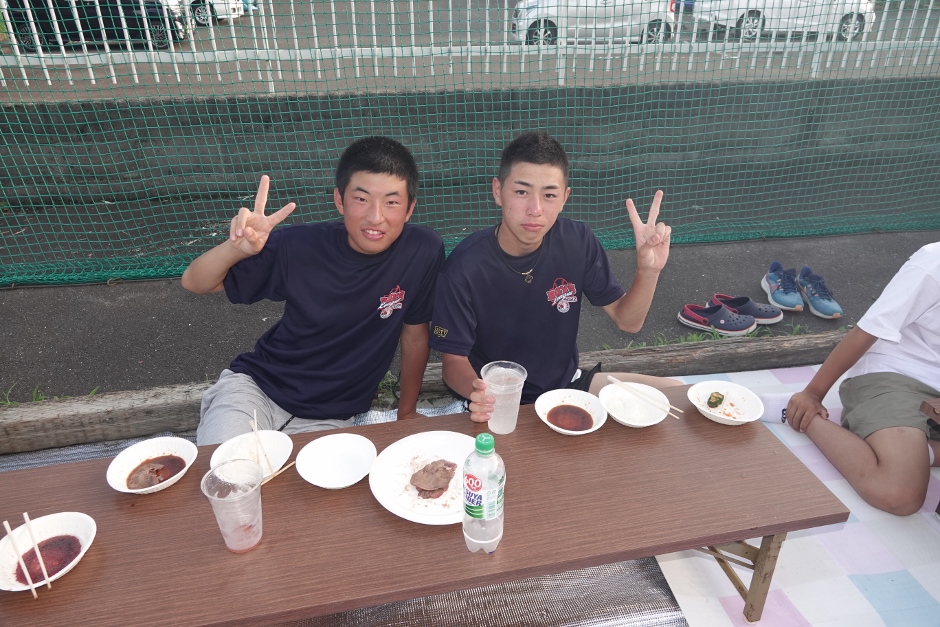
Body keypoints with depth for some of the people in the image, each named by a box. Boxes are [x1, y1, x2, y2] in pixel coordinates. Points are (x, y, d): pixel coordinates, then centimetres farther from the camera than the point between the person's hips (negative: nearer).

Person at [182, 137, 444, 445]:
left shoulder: (424, 251, -17)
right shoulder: (301, 245, -17)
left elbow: (415, 336, -3)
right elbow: (194, 283, -10)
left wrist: (407, 416, 7)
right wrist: (236, 248, -32)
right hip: (255, 386, 0)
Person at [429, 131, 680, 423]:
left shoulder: (578, 242, -10)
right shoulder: (464, 267, -23)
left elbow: (627, 320, -1)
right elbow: (454, 359, -13)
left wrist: (648, 271, -21)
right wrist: (477, 393, -35)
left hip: (567, 384, 5)